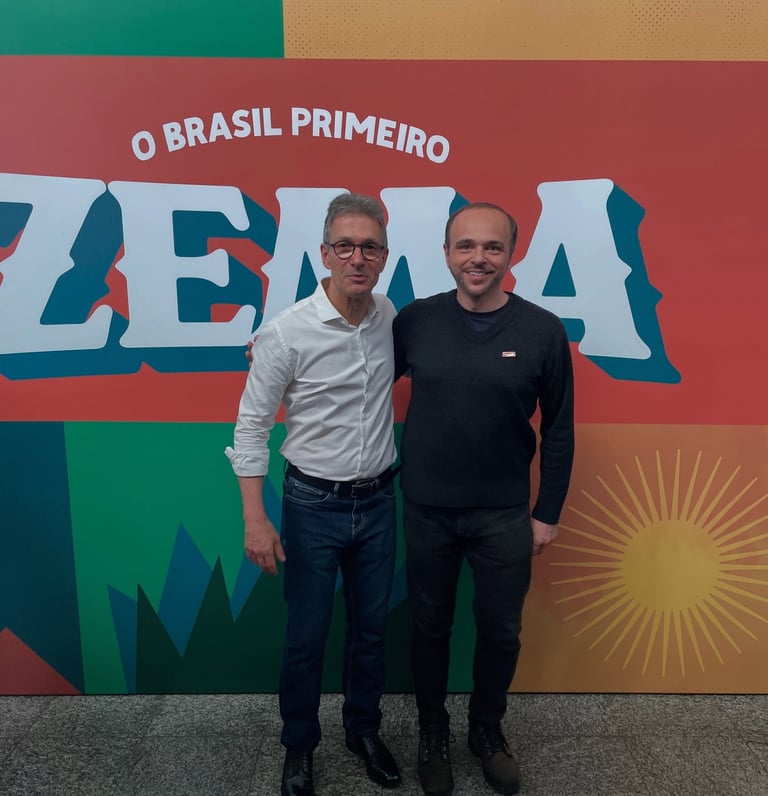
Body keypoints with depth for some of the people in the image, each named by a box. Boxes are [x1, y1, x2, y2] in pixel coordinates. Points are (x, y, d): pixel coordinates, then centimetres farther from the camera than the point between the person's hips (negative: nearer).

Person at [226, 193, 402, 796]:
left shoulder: (392, 317, -3)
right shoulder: (287, 332, -17)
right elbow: (252, 425, -10)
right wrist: (255, 519, -12)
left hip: (378, 501, 4)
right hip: (313, 504, -4)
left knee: (372, 626, 18)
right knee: (306, 635, 11)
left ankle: (364, 729, 42)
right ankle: (299, 747, 36)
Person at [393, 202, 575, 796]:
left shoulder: (543, 331, -8)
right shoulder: (414, 321, -6)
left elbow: (558, 431, -2)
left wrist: (548, 513, 0)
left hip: (505, 514, 0)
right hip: (426, 509, 1)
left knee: (501, 630, 16)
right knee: (431, 626, 16)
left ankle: (488, 730, 43)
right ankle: (433, 732, 41)